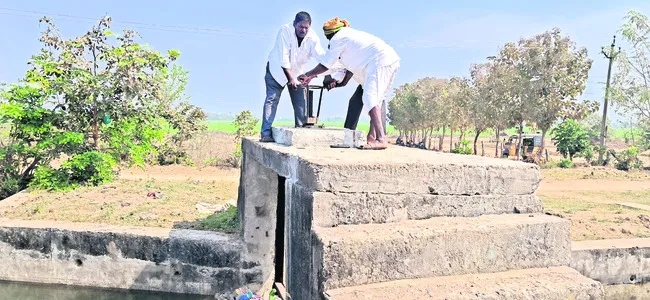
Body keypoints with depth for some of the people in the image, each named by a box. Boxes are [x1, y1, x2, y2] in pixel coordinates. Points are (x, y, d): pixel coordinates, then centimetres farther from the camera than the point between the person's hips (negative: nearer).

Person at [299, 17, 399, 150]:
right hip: (392, 60, 10)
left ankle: (381, 139, -31)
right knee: (375, 99, 13)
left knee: (370, 97, -18)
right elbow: (352, 64, 31)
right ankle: (372, 137, 13)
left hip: (380, 62, -10)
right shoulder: (350, 35, 28)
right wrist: (343, 82, 35)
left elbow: (325, 65, 4)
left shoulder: (338, 38, 1)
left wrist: (308, 75, 16)